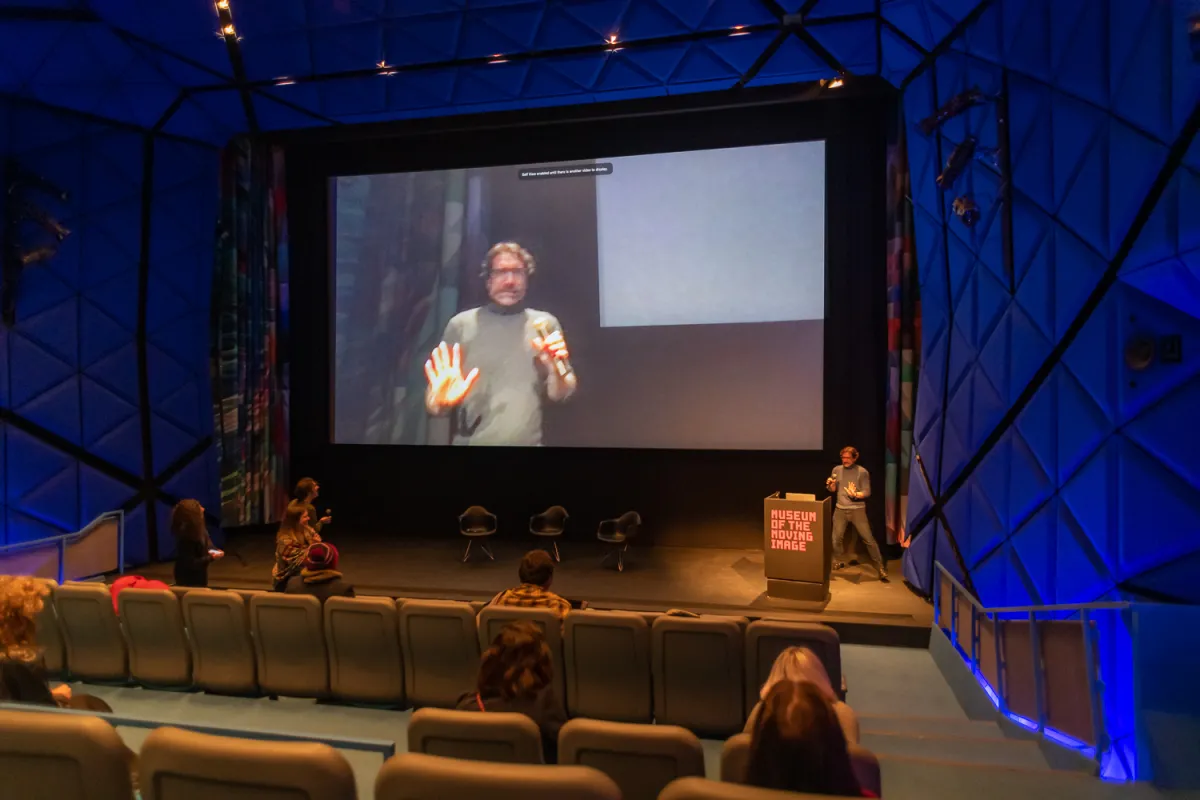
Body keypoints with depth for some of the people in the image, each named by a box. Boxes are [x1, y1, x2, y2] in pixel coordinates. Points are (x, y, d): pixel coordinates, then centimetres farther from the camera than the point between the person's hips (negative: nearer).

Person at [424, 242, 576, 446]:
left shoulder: (546, 324, 1)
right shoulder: (461, 324, -3)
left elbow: (559, 395, 3)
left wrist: (556, 369, -16)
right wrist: (441, 401, -22)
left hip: (529, 442, 1)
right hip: (469, 441, -1)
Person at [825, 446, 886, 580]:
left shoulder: (862, 472, -8)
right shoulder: (837, 470, 4)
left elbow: (867, 492, -10)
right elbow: (833, 489, 11)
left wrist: (855, 495, -28)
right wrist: (830, 484, -12)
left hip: (857, 510, -4)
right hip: (840, 509, 4)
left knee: (868, 539, -5)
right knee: (836, 539, 8)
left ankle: (880, 567, 3)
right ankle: (837, 562, 29)